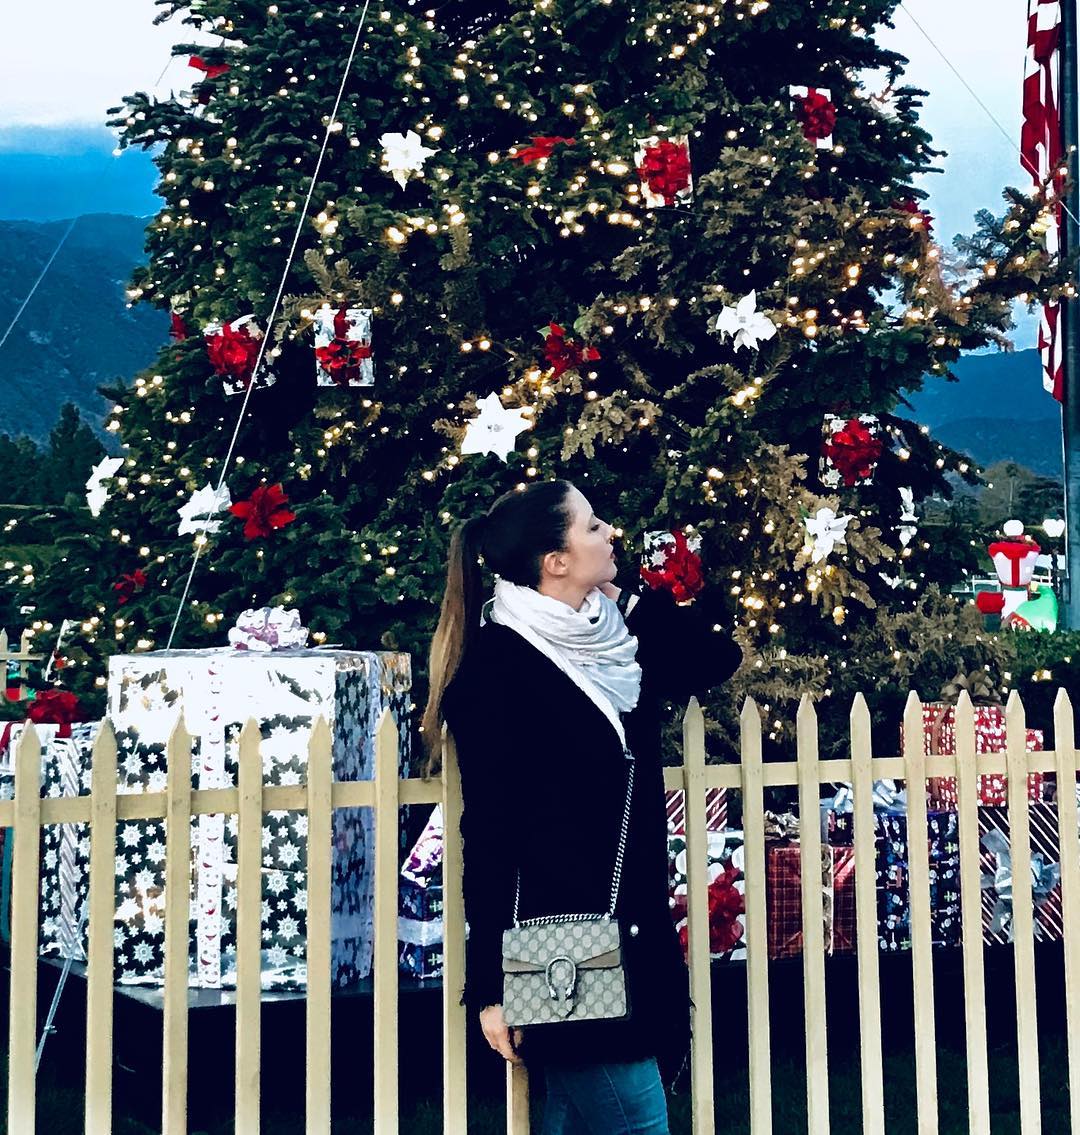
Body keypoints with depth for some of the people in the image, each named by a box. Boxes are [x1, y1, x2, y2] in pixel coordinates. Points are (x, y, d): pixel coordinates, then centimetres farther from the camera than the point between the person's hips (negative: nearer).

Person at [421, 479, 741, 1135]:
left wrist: (627, 599, 7)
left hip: (632, 943, 7)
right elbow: (488, 833, -14)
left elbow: (721, 658, 19)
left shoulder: (614, 639, 10)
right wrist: (491, 986, -14)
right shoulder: (498, 666, -12)